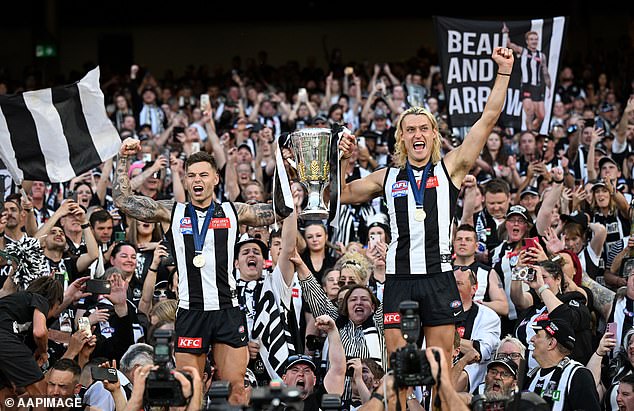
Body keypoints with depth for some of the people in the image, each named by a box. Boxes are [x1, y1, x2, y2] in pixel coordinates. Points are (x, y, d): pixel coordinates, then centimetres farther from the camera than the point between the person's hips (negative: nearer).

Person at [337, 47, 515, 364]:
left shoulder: (450, 168, 8)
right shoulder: (387, 178, 14)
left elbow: (488, 119, 4)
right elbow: (342, 195, 25)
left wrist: (504, 71, 1)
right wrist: (344, 160, 11)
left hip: (439, 277, -1)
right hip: (399, 277, 2)